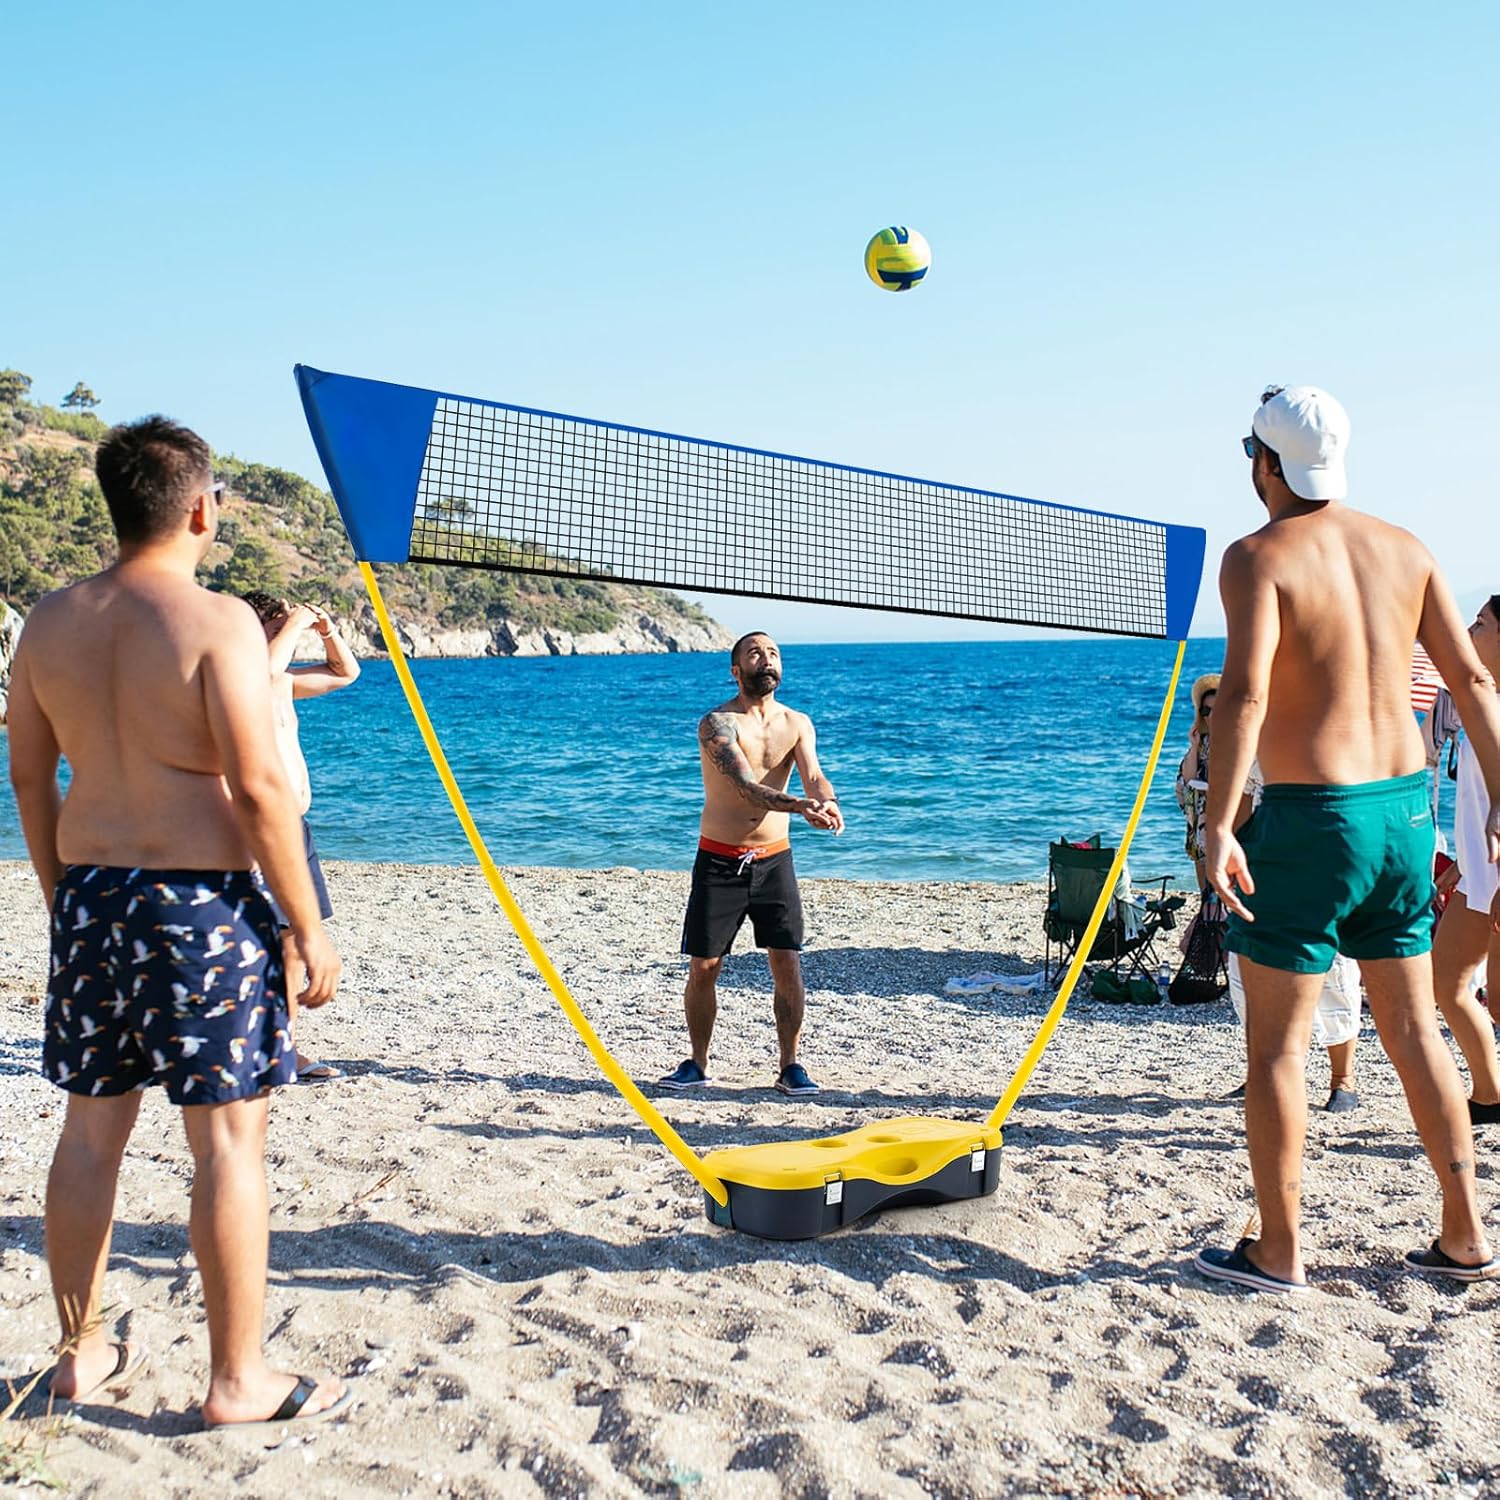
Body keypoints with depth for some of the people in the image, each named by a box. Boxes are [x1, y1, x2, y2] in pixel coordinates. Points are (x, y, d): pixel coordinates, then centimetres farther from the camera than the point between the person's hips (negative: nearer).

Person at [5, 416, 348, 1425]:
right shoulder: (217, 621, -13)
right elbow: (260, 788, -17)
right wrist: (310, 928, -11)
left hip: (91, 894, 7)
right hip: (202, 898, -7)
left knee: (92, 1128, 16)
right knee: (230, 1136, 2)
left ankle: (83, 1353, 30)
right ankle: (239, 1379, 11)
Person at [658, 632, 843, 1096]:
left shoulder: (797, 723, 3)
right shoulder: (717, 723, -12)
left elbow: (813, 776, -13)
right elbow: (744, 786, -27)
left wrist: (828, 804, -37)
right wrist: (799, 806, -43)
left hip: (774, 859, 3)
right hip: (719, 861, -3)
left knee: (787, 966, -2)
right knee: (703, 966, 2)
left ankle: (789, 1066, 11)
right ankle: (697, 1063, 20)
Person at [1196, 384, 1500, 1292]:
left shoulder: (1260, 556, -10)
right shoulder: (1404, 548, 9)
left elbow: (1246, 691, -25)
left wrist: (1220, 827, -27)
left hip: (1310, 817, -6)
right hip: (1406, 808, 7)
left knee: (1276, 1043, 6)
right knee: (1413, 1028, 18)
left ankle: (1279, 1253, 15)